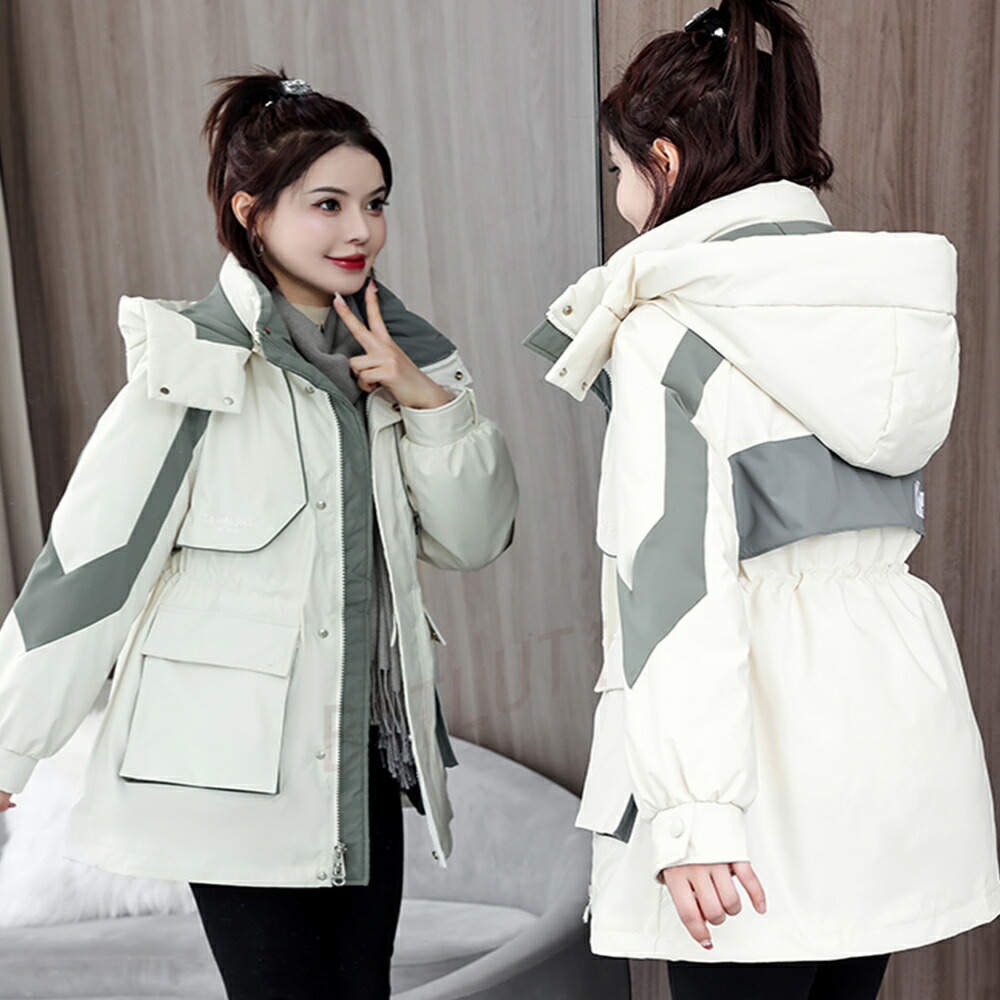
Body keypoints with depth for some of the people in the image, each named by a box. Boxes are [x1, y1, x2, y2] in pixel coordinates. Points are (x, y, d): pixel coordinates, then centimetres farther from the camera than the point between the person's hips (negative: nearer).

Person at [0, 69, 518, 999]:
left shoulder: (400, 352, 6)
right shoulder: (194, 362, -12)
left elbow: (475, 539, 6)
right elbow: (90, 557, -10)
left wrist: (425, 399, -9)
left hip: (364, 749, 6)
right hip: (235, 761, -6)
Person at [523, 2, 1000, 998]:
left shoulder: (673, 328, -10)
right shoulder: (873, 303, 11)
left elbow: (675, 574, -18)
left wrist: (691, 807, -20)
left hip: (761, 735, -7)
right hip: (898, 710, 8)